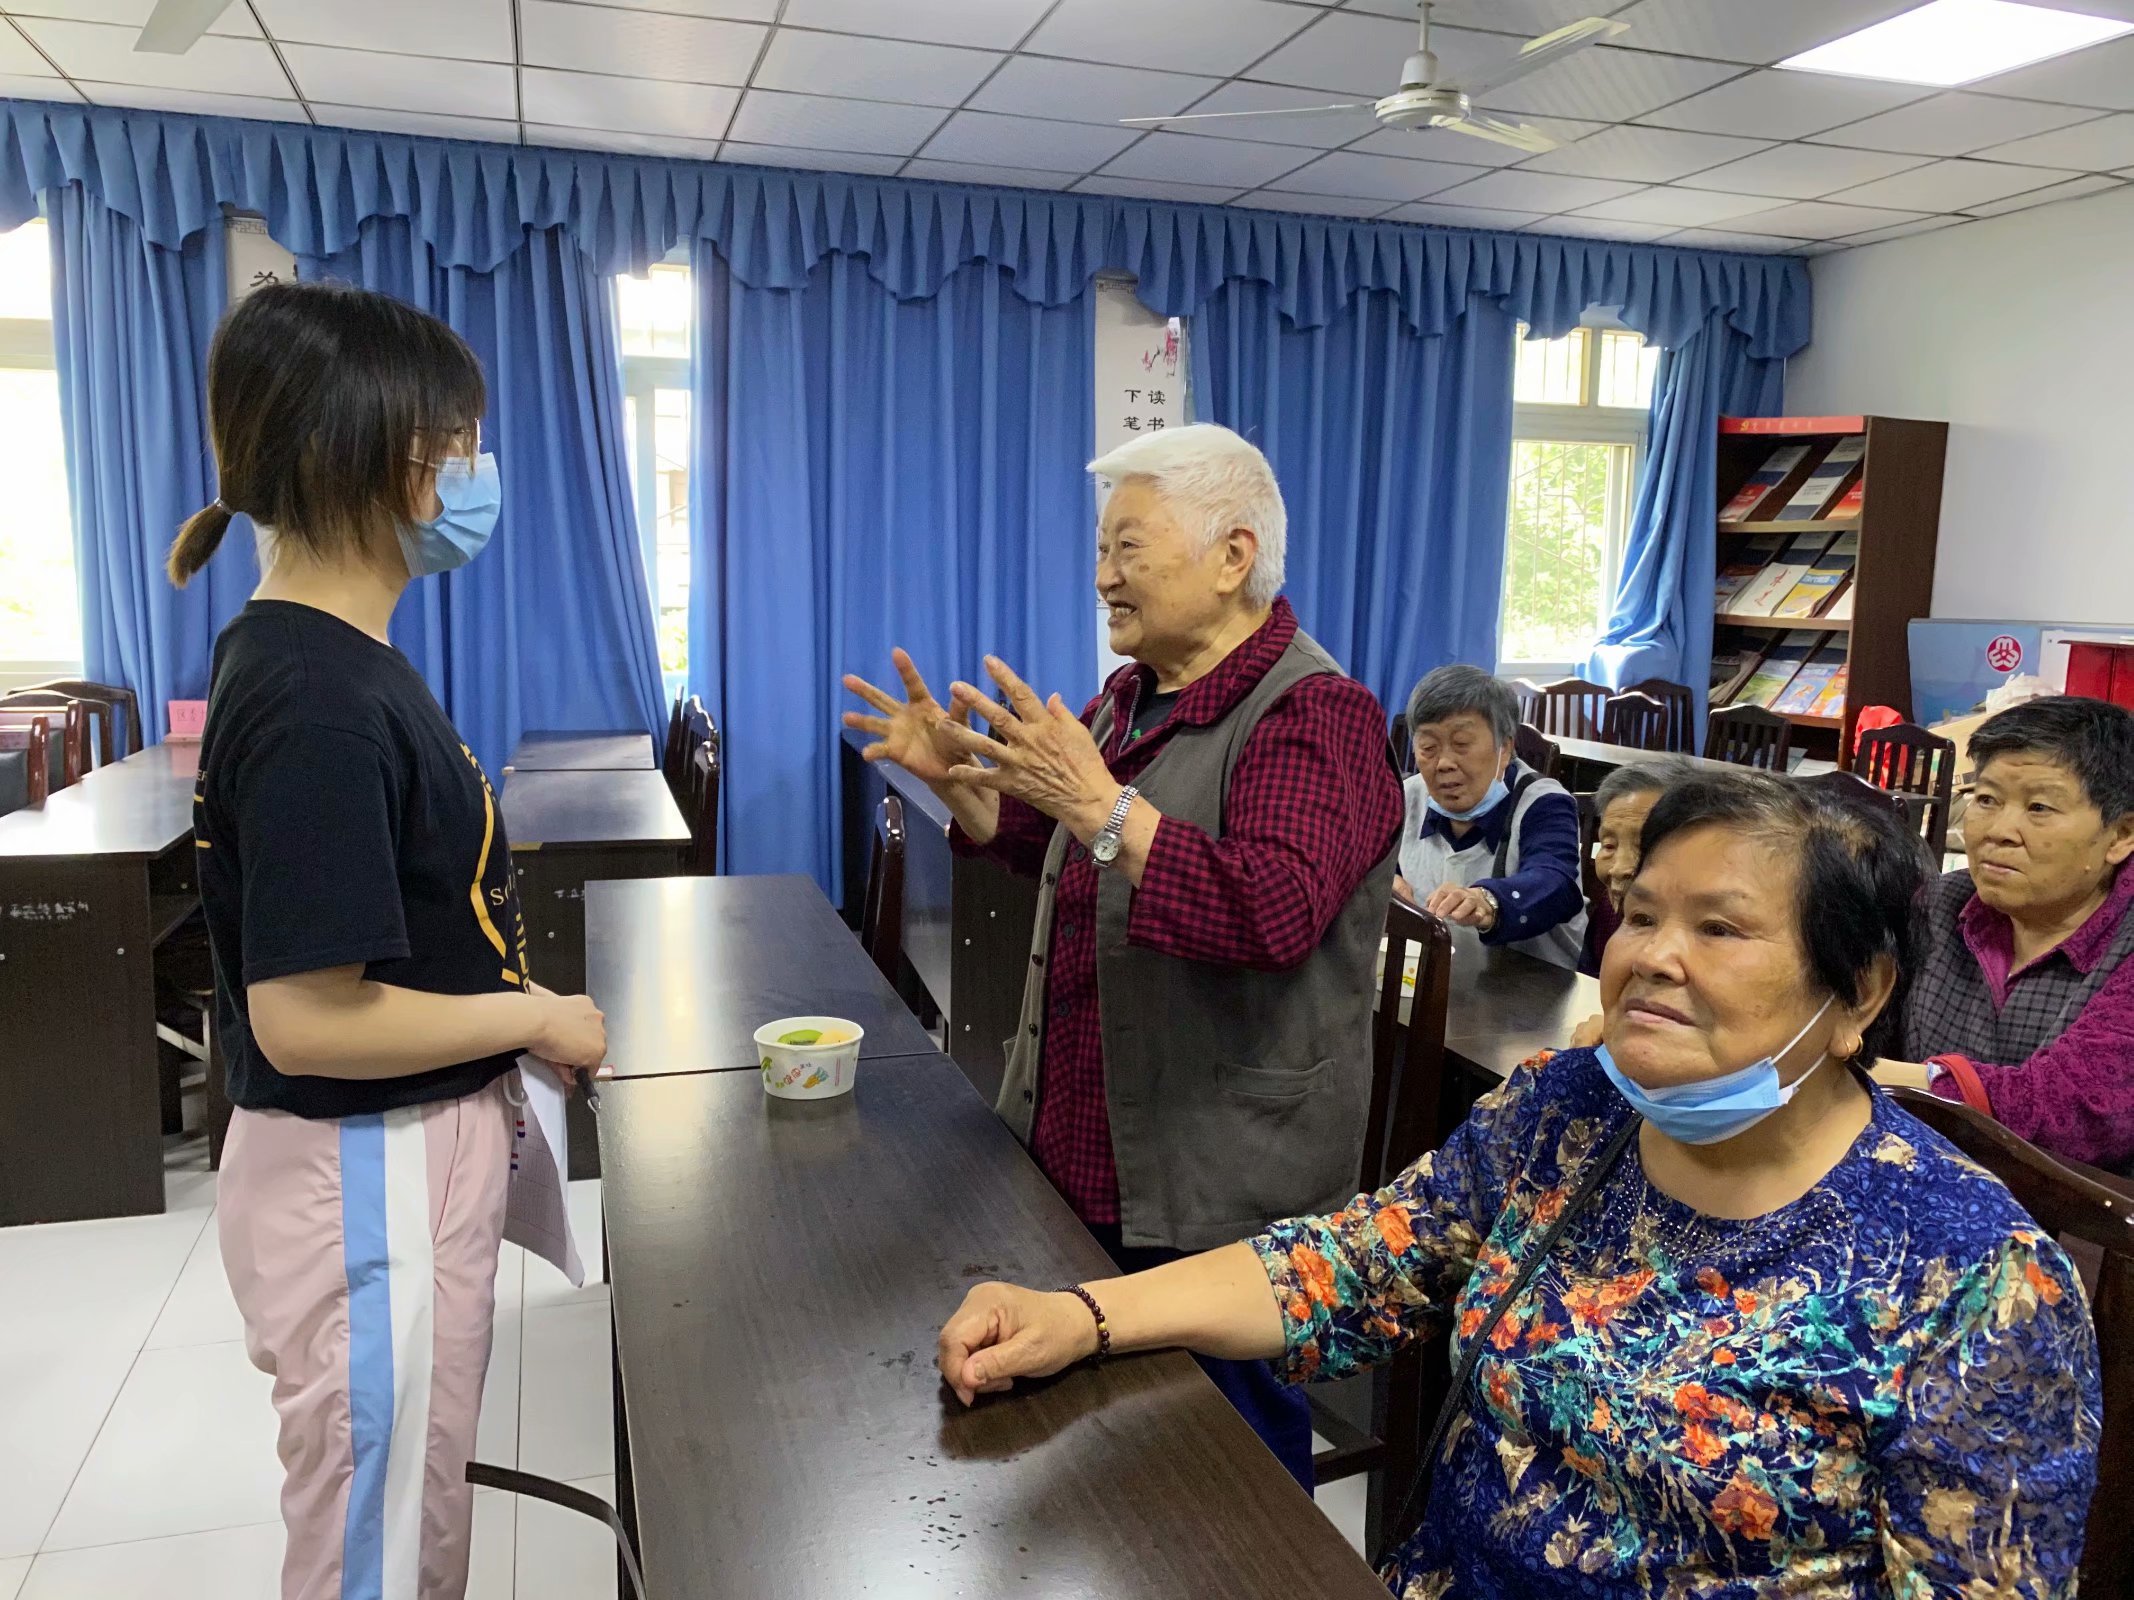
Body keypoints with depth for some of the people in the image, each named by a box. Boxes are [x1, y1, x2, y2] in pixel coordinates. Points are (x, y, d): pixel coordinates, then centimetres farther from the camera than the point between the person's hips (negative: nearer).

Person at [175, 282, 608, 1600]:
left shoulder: (311, 653, 5)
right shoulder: (319, 702, -24)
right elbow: (302, 1019, -25)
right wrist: (537, 1018, -14)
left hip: (404, 1157, 9)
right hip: (367, 1182, -9)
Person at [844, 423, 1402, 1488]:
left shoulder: (1314, 714, -18)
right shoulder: (1131, 698, 10)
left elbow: (1274, 912, -33)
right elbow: (1054, 855, 20)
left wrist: (1098, 805, -38)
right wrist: (959, 778, 3)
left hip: (1218, 1189, -8)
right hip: (1088, 1155, 9)